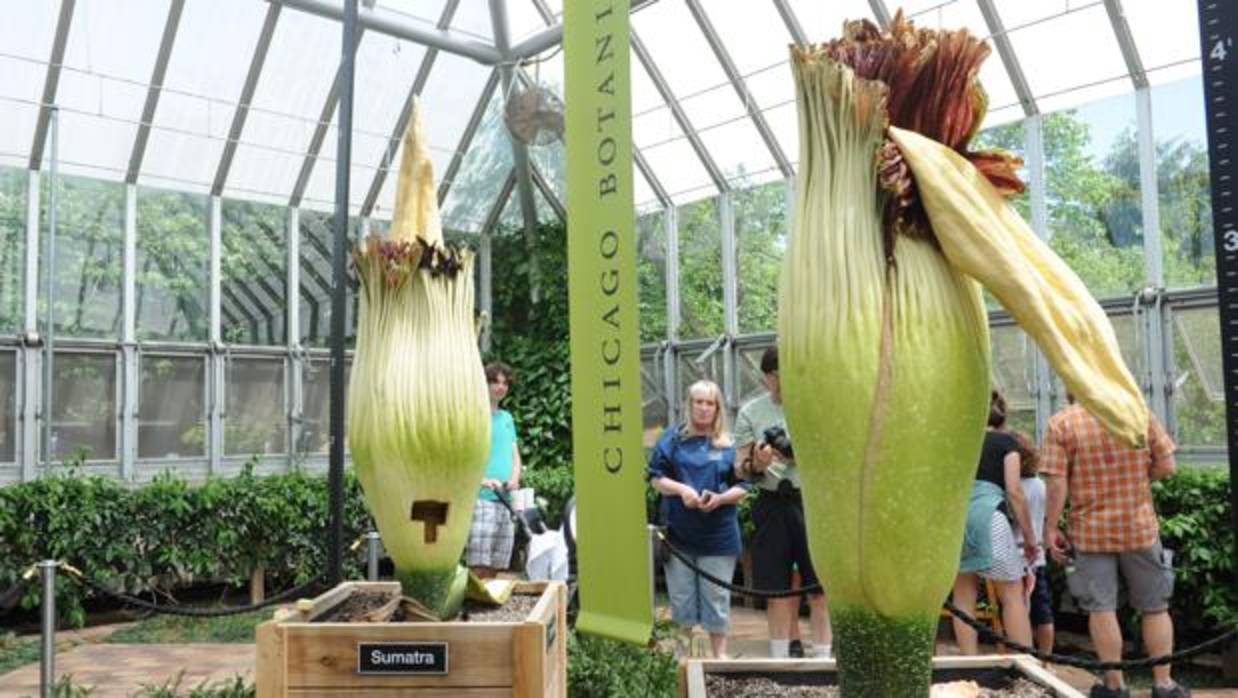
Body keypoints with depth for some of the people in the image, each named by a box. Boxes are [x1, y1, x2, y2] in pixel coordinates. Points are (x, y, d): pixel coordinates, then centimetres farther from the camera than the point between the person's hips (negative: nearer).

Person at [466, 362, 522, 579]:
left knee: (495, 567, 7)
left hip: (507, 500, 6)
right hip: (481, 498, -6)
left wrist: (514, 479, 0)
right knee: (479, 567, -12)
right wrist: (482, 480, -19)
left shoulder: (507, 418, 20)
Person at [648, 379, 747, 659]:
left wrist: (720, 498, -15)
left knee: (717, 597, 7)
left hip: (718, 534, 0)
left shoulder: (729, 444, 4)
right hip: (679, 532, 0)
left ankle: (719, 654, 21)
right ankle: (681, 654, 26)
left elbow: (742, 487, 4)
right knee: (681, 596, 9)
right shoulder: (672, 439, 4)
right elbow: (656, 478, 3)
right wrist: (681, 489, -14)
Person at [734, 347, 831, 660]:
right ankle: (780, 658, 20)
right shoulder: (750, 412, 6)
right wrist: (756, 465, -17)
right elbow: (740, 469, 5)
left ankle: (822, 655, 12)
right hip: (773, 504, 1)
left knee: (820, 587, 1)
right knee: (778, 590, 8)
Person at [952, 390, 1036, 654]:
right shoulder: (1006, 441, 12)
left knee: (963, 597, 8)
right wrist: (1029, 536, 8)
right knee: (1013, 595, 3)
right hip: (987, 512, -4)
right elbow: (1014, 491, 2)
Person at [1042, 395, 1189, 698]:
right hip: (1140, 527, 2)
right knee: (1155, 608, 15)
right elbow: (1166, 466, 0)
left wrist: (1051, 528, -4)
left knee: (1101, 609, 7)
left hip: (1091, 531, -2)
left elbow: (1056, 482, -12)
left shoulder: (1061, 423, -9)